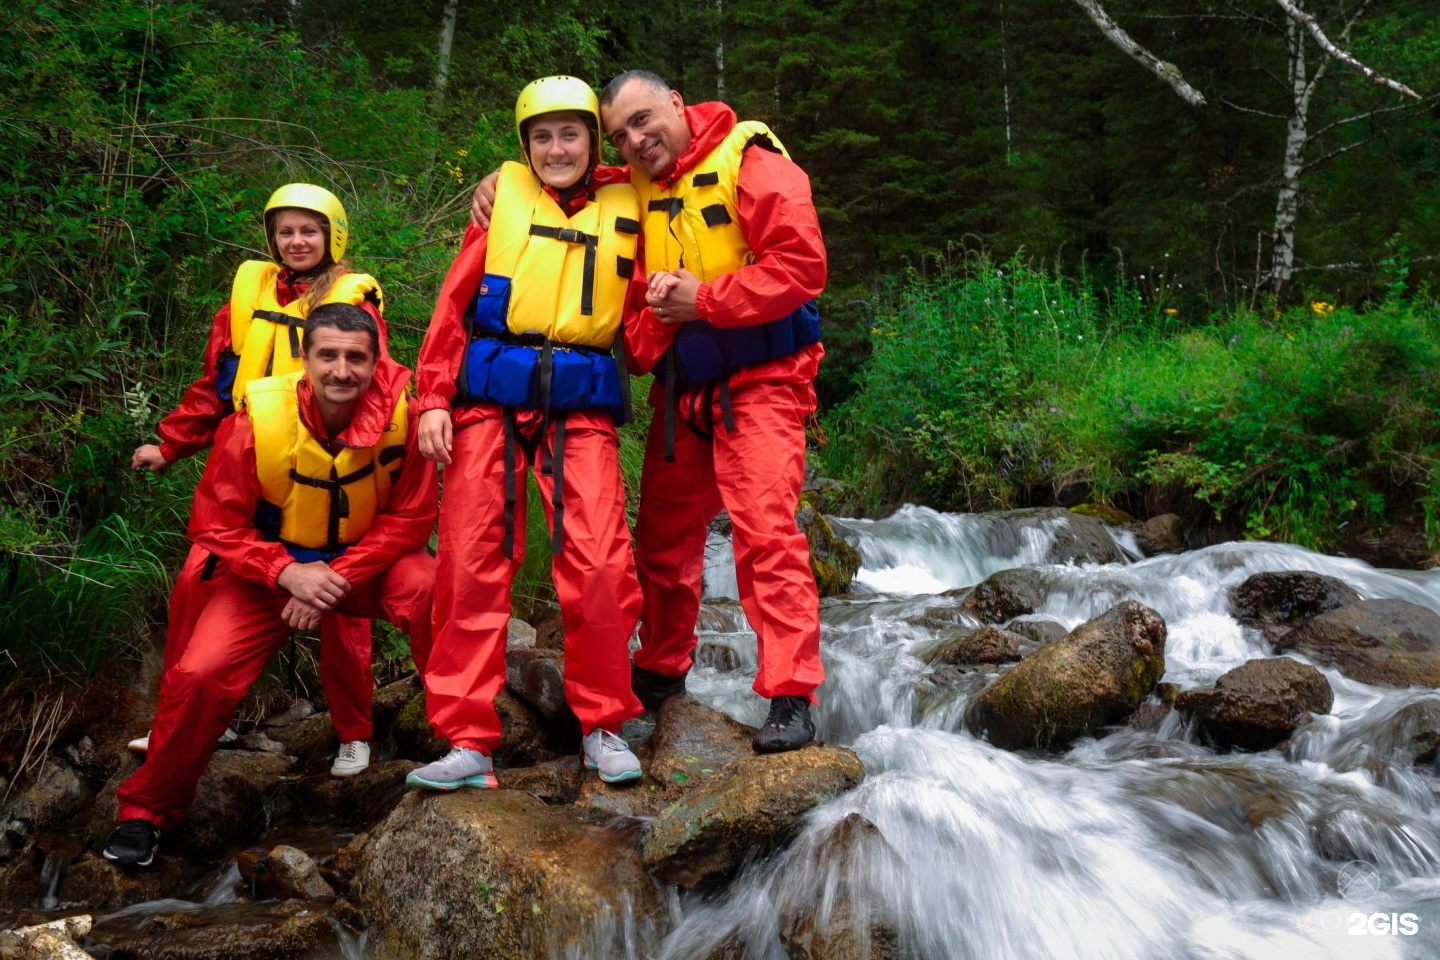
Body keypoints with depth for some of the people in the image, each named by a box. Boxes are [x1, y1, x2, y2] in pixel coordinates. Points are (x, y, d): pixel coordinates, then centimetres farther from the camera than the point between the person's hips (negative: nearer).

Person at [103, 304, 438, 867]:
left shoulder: (400, 414, -21)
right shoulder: (257, 418, -21)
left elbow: (411, 517, -12)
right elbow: (215, 524, -12)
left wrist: (341, 577, -23)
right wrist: (287, 573, -27)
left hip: (369, 562, 0)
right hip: (273, 570, 0)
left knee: (428, 587, -31)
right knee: (199, 674, -14)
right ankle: (148, 808, 14)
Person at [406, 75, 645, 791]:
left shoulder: (624, 211, 12)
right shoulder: (504, 197, 10)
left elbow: (638, 320, 15)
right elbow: (452, 304, 7)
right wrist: (432, 400, -2)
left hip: (581, 406, 0)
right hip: (489, 397, 0)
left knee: (600, 565, -11)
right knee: (471, 565, -3)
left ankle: (604, 726, 7)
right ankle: (468, 742, 5)